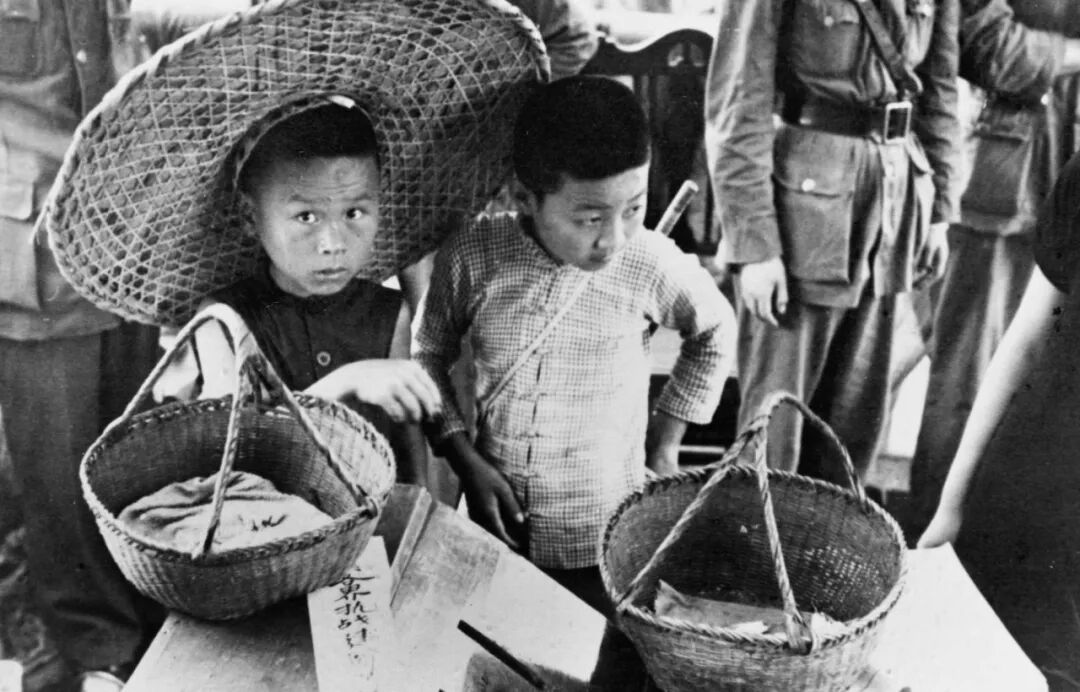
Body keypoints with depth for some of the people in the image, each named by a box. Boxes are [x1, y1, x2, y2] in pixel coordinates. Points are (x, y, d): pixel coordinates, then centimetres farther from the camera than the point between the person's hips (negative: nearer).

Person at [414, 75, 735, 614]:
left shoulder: (652, 266, -17)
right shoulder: (472, 260, -15)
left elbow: (715, 331, 4)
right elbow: (428, 356, 2)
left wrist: (665, 442, 3)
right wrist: (466, 460, -6)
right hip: (497, 528, 1)